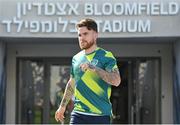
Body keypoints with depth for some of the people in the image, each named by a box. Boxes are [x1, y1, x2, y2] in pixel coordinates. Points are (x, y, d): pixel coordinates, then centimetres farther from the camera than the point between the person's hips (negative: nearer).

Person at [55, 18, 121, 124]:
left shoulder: (106, 56, -4)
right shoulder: (76, 58, 13)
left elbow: (116, 81, -18)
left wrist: (94, 68, -27)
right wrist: (63, 106, 29)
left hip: (101, 115, -4)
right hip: (78, 114, 4)